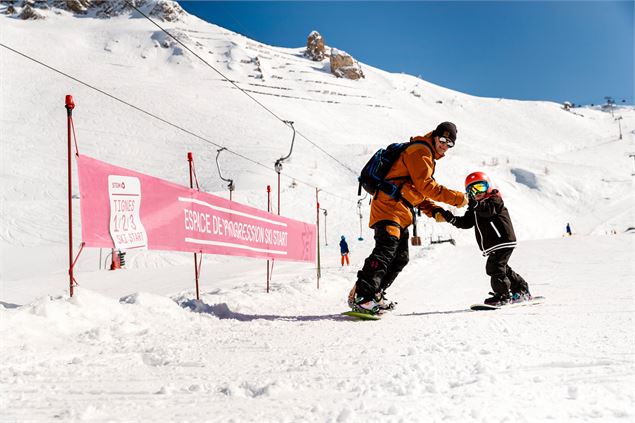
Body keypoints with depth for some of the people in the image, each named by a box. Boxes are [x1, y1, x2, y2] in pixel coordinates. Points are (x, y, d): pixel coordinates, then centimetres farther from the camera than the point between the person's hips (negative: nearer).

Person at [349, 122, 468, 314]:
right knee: (385, 251, -23)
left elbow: (418, 192, 25)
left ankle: (374, 295, 15)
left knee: (400, 257, 11)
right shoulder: (420, 151, -7)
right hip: (389, 206, -11)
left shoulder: (427, 156, 26)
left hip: (401, 212, 11)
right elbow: (425, 185, -17)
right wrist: (457, 198, -14)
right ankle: (361, 297, -28)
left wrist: (434, 211, 9)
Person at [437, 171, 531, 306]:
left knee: (494, 267, -14)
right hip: (492, 245, 9)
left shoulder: (495, 199, -7)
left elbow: (489, 210, -28)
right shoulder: (475, 209, 17)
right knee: (502, 268, 17)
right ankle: (522, 289, 30)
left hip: (503, 241, -9)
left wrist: (475, 204, -44)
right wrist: (449, 217, -2)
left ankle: (503, 295, -7)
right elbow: (465, 223, 10)